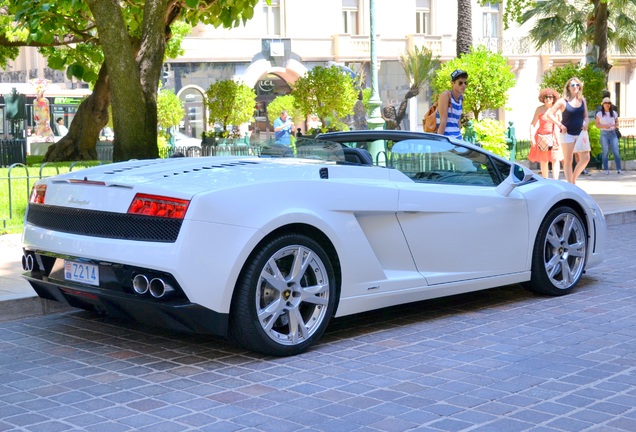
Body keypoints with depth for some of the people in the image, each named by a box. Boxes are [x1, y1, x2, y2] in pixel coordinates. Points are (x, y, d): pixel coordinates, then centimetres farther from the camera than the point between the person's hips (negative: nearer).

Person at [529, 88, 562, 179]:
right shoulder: (539, 109, -3)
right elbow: (532, 124, -1)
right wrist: (532, 137, -11)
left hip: (554, 137, 0)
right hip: (542, 137, 0)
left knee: (555, 159, -10)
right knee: (543, 161, 8)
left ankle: (555, 181, -13)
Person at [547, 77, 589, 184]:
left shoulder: (582, 100, 9)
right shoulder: (563, 101, -6)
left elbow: (585, 116, 17)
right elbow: (550, 114, -7)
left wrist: (585, 123, -5)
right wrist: (561, 125, -12)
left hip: (580, 133, 5)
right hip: (567, 134, -5)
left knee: (585, 158, -3)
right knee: (568, 161, -1)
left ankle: (573, 178, 16)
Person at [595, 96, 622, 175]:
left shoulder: (614, 113, 9)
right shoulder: (599, 114, 4)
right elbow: (597, 125, 5)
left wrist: (616, 125, -6)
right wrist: (603, 126, -13)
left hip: (613, 133, 1)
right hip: (604, 134, -1)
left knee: (616, 151, -7)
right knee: (605, 152, -1)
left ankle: (619, 169, -7)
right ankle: (606, 169, 3)